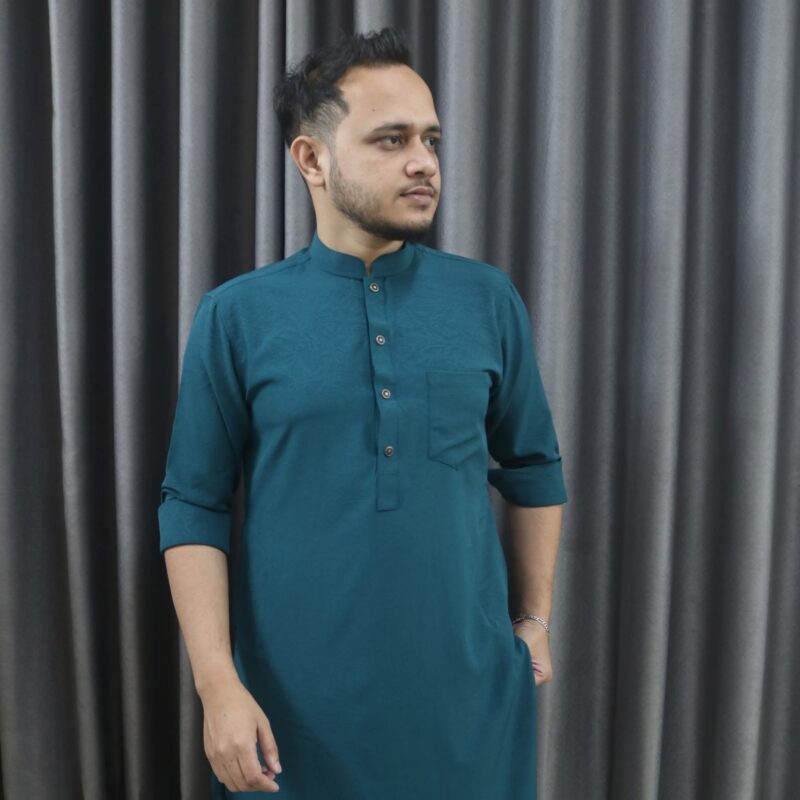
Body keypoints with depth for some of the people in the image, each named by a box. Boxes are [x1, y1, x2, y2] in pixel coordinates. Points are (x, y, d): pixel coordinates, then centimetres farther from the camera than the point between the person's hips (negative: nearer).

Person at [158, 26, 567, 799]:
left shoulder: (488, 299, -1)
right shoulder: (236, 315, -6)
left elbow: (533, 471, 8)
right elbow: (194, 509, -4)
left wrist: (534, 620, 11)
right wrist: (218, 683, -11)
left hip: (469, 689, 2)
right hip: (296, 698, -1)